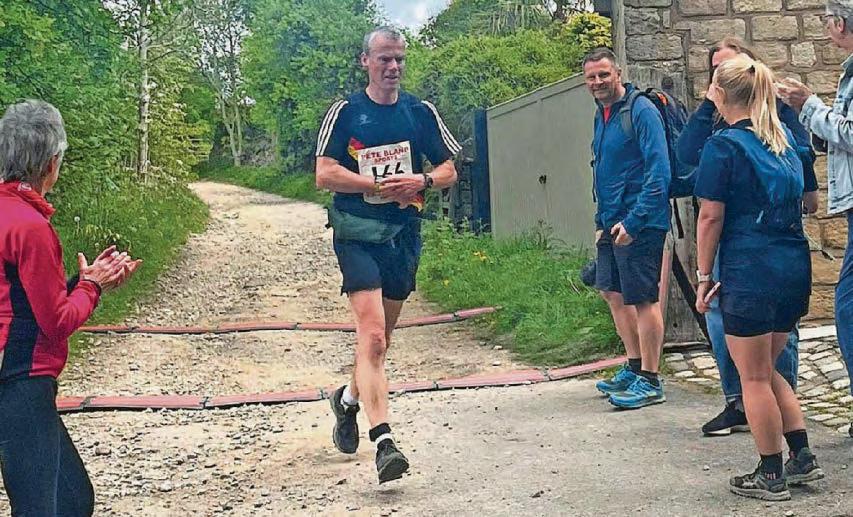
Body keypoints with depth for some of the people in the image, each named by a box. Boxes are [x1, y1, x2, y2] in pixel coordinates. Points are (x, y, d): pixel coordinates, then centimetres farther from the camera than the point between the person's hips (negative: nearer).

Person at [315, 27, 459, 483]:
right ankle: (383, 441, -20)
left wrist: (422, 181, -10)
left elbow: (449, 170, 12)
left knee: (379, 338, 15)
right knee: (372, 336, -16)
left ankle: (349, 399, 41)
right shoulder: (345, 112, 0)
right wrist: (381, 186, -13)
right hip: (357, 233, -4)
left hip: (404, 234, 4)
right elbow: (325, 174, -7)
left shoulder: (421, 113, 9)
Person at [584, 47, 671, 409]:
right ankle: (635, 367, 29)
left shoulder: (641, 111, -13)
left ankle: (650, 382, 6)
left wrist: (633, 221, -23)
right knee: (613, 293, 15)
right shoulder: (602, 115, 13)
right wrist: (601, 221, 17)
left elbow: (659, 171, -19)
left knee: (643, 299, -3)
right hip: (611, 223, 9)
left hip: (639, 224, -9)